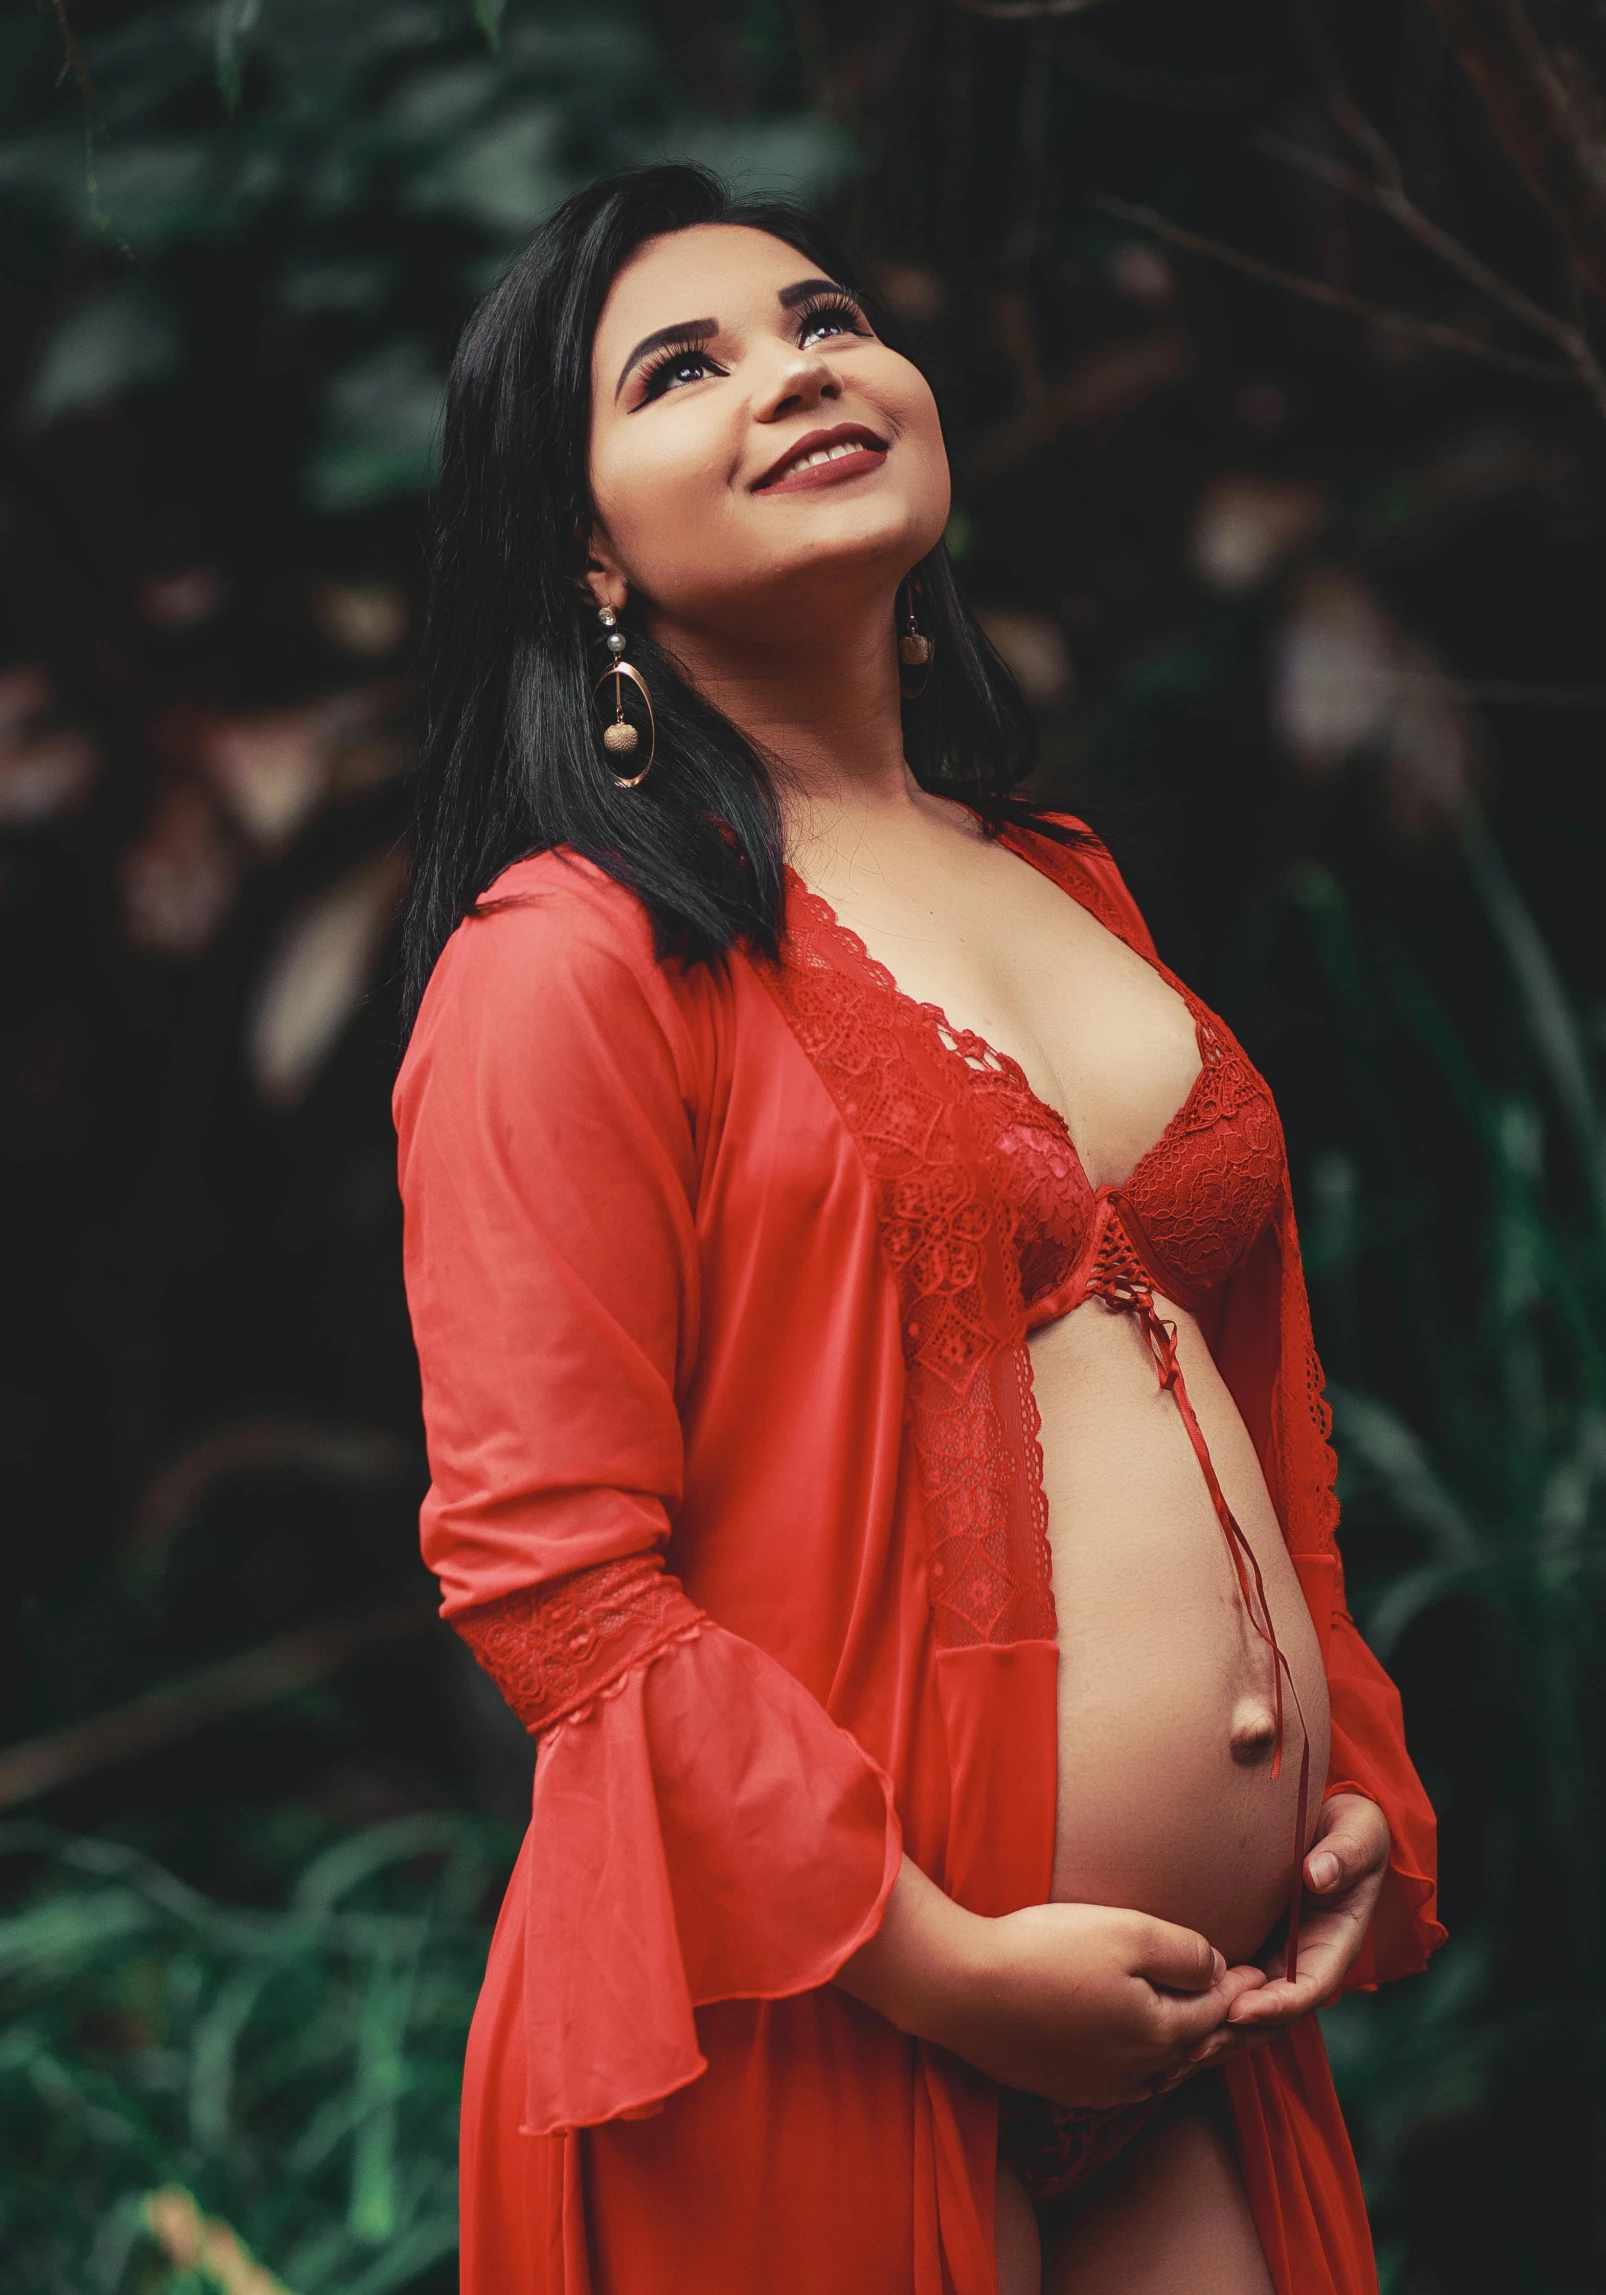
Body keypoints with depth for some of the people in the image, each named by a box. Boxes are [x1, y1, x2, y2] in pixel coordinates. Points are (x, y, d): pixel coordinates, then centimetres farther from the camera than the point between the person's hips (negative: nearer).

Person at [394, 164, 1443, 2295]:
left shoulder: (1070, 885, 14)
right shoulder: (570, 958, -9)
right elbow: (543, 1560, -15)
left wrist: (1366, 1798, 10)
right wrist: (942, 1964, -17)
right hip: (813, 2039, -6)